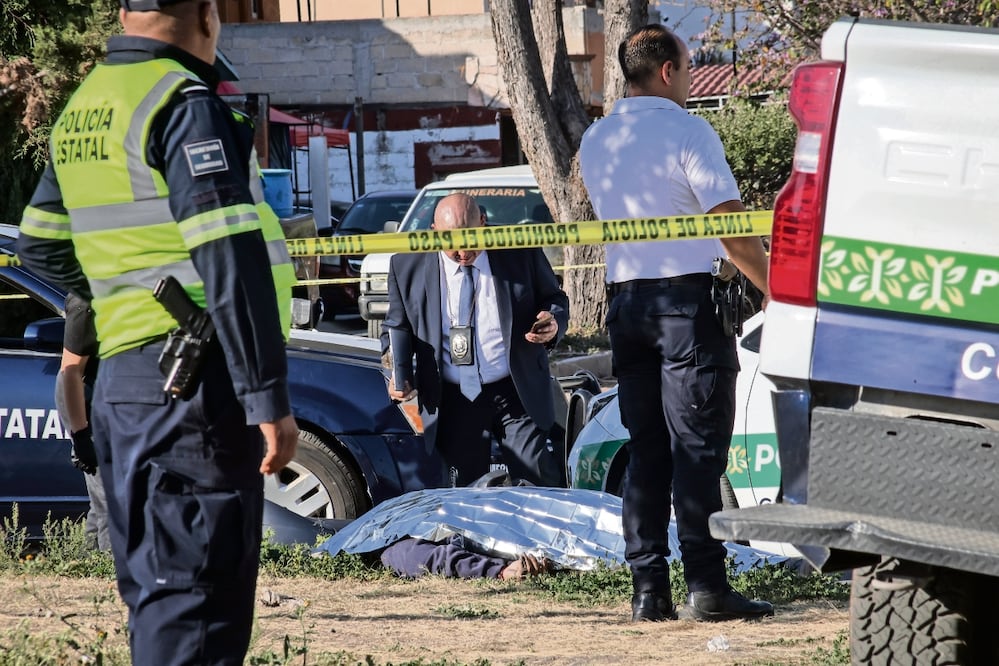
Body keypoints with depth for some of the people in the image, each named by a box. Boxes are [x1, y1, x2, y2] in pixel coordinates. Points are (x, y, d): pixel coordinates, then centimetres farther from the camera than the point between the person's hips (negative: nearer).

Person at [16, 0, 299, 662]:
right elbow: (230, 261, -19)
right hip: (196, 383, -9)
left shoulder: (82, 109, 16)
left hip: (121, 379, 9)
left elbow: (42, 244, 26)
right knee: (194, 595, -10)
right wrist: (269, 396, -19)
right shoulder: (185, 103, -11)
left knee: (157, 588, 15)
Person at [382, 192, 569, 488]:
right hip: (454, 400, 1)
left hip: (518, 393, -1)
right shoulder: (408, 266, -1)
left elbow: (554, 300, 11)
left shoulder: (521, 252, -3)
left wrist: (553, 324, -13)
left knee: (541, 484, -6)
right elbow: (396, 326, 10)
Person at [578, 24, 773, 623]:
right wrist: (774, 290, -7)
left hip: (624, 299, 6)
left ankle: (649, 589, 6)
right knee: (697, 449, -6)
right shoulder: (687, 131, -10)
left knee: (645, 449, 8)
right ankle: (706, 587, -8)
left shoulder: (596, 141, 12)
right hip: (688, 298, -6)